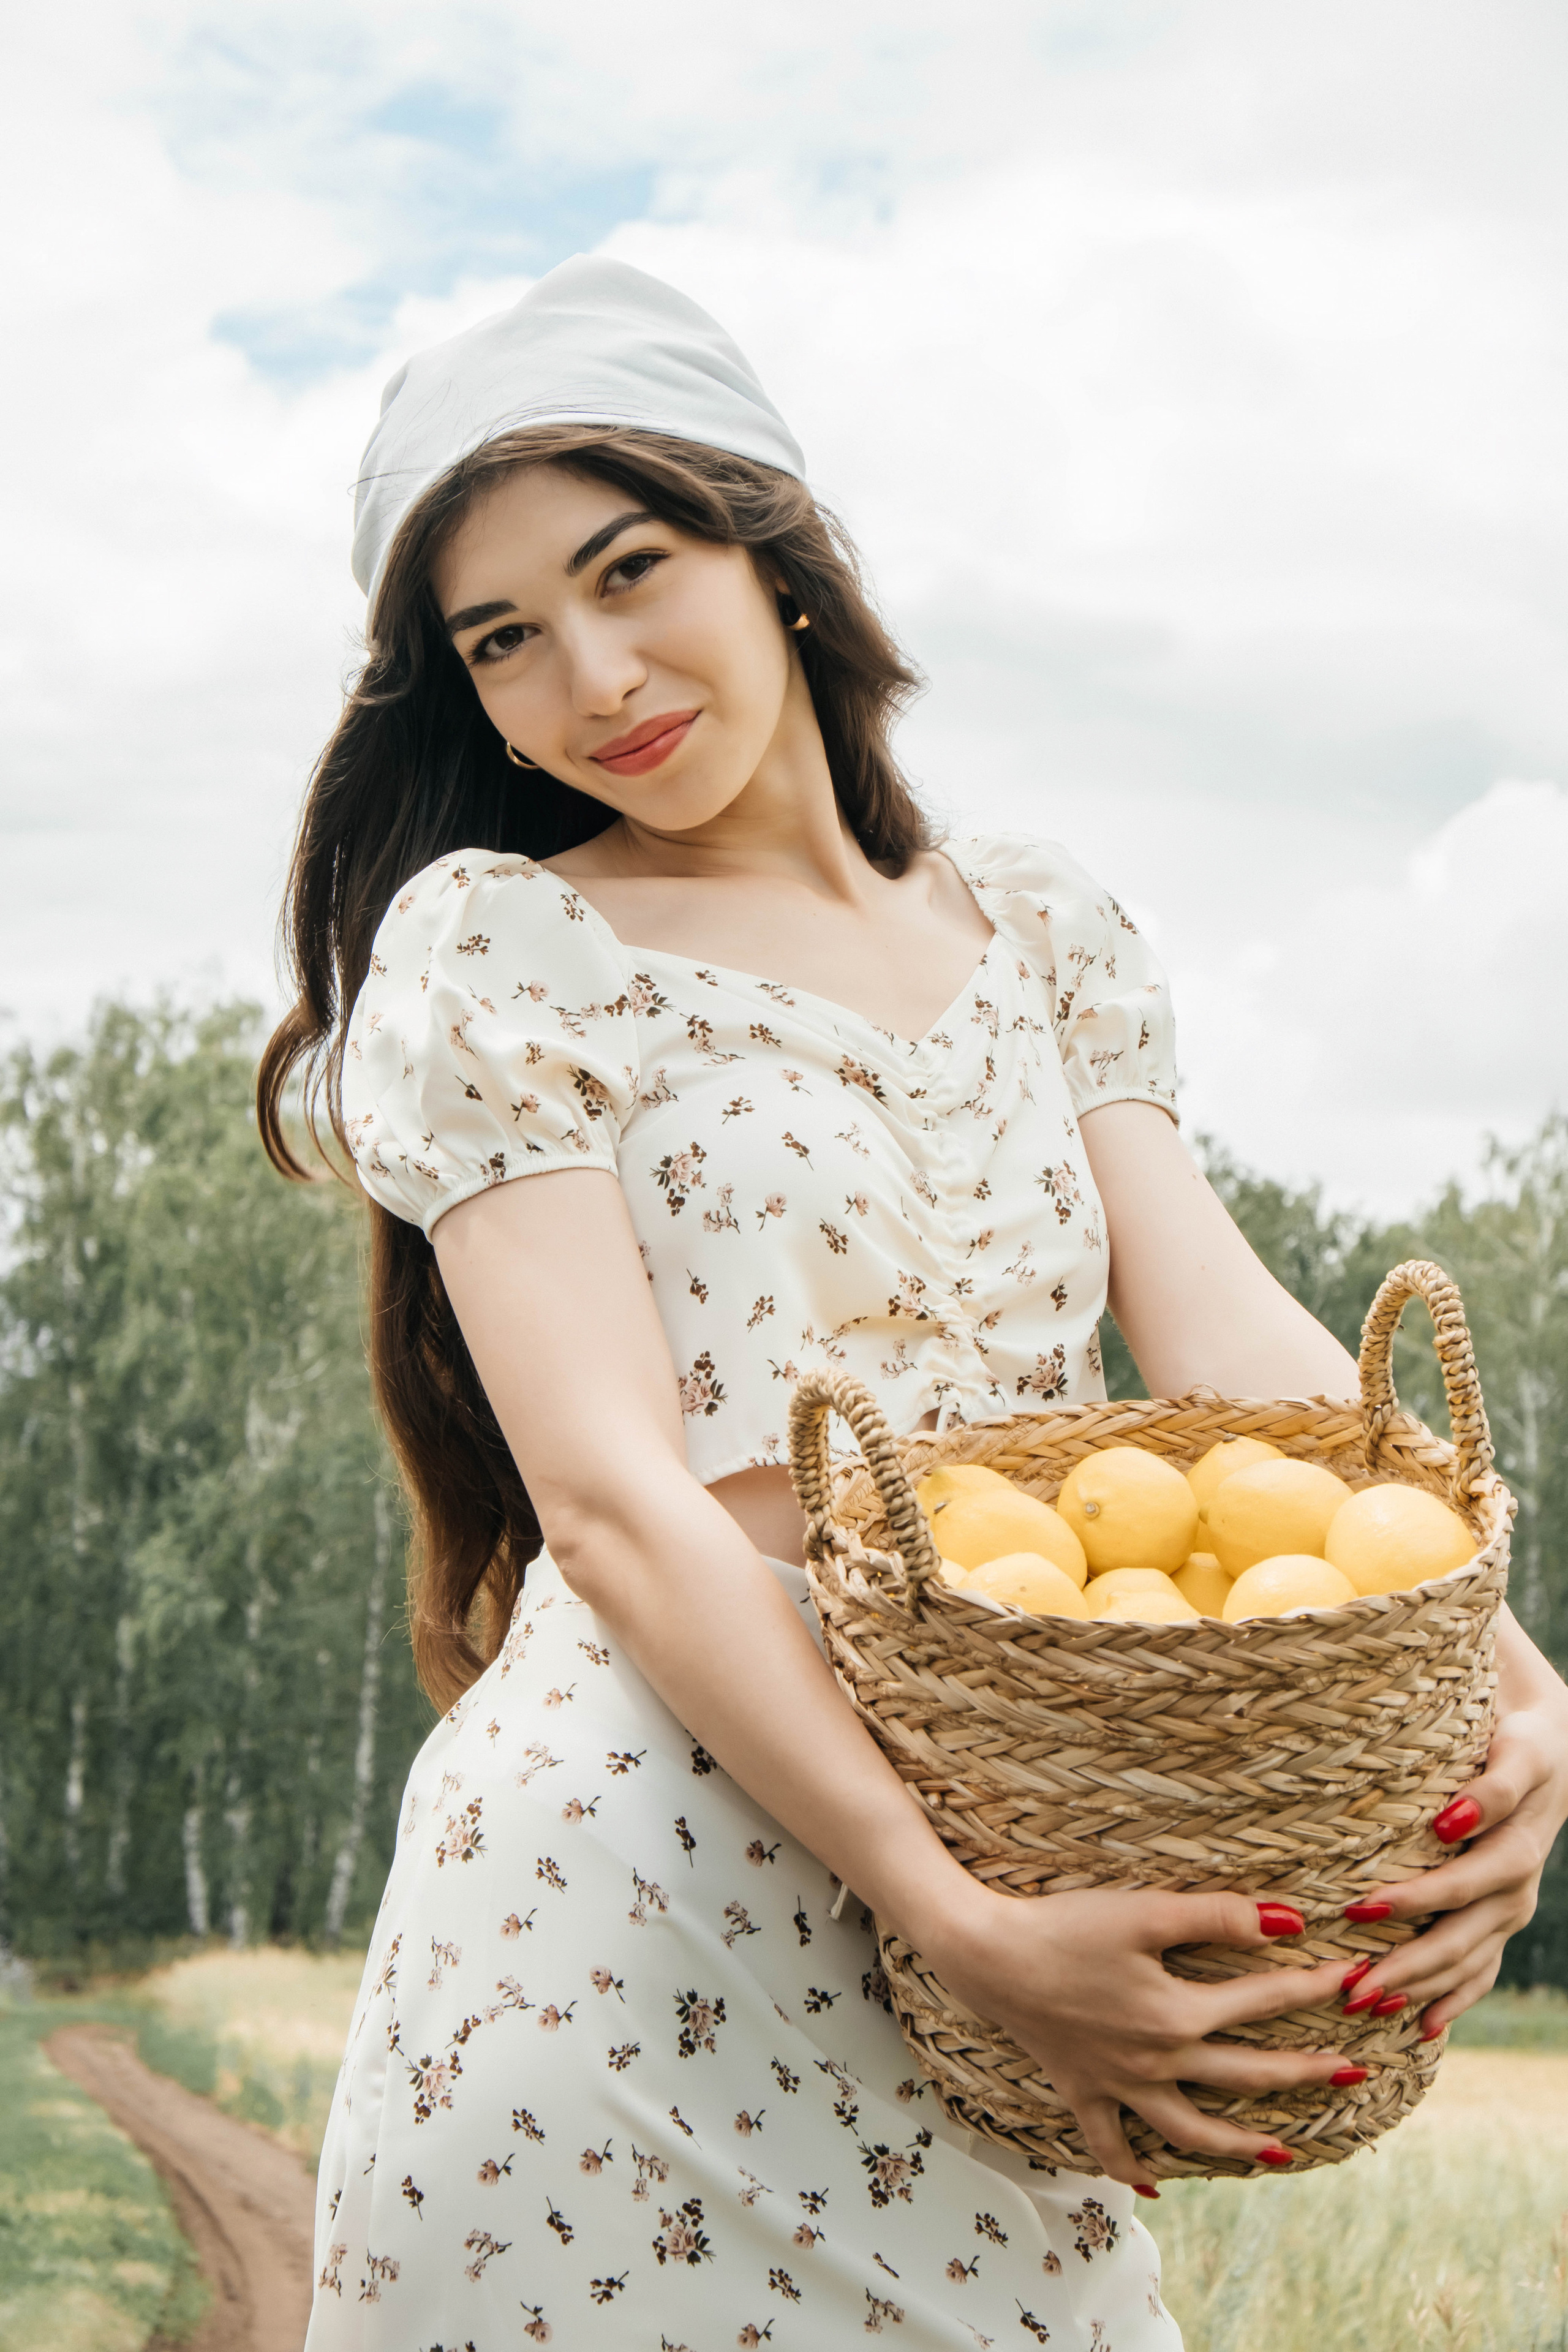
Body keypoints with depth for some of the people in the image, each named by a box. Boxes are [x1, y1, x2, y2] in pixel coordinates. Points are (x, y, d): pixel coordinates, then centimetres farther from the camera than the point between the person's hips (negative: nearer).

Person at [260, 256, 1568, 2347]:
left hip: (1007, 1873, 4)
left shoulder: (1044, 934, 10)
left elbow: (1231, 1340, 0)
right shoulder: (493, 943, -4)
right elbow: (611, 1489, -14)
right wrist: (963, 1922, -23)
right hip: (634, 1897, -4)